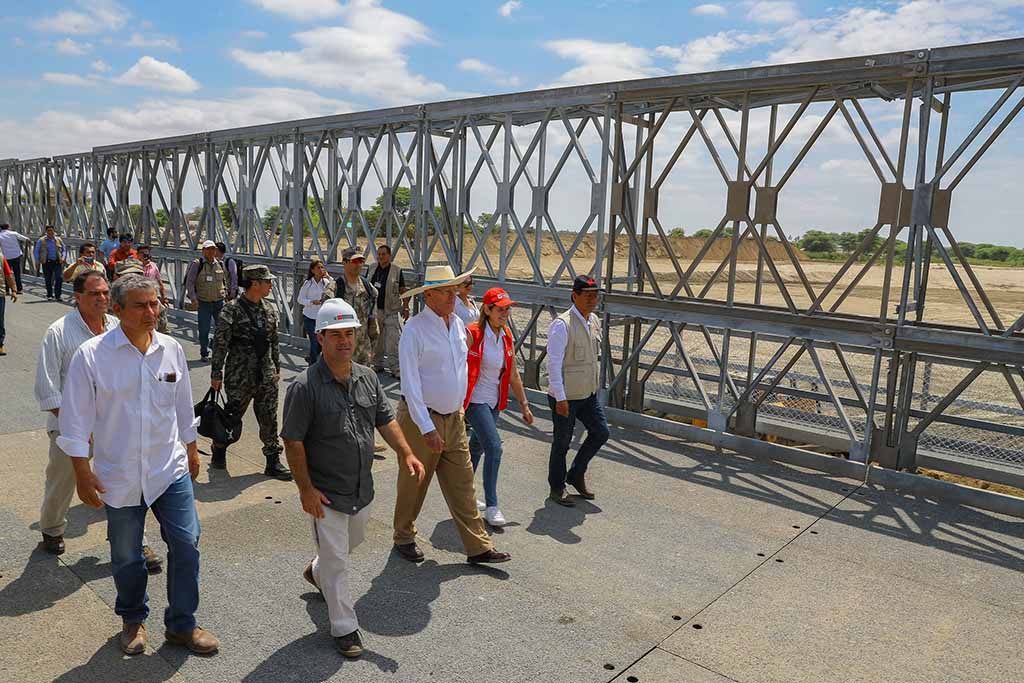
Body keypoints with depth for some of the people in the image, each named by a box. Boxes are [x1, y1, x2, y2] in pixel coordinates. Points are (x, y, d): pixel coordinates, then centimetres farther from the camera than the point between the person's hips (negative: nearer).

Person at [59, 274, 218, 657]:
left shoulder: (171, 350, -1)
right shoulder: (91, 356, -12)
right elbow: (76, 420, -7)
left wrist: (191, 450, 18)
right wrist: (82, 473, -8)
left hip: (171, 469, 2)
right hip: (119, 476, -2)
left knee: (186, 545, 3)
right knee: (126, 556, 14)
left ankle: (181, 625, 22)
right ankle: (133, 620, 39)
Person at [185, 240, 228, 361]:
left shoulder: (220, 264, 6)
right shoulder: (197, 264, -6)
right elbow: (189, 282, -7)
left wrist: (225, 294, 15)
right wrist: (193, 298, -15)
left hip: (219, 302, 3)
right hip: (203, 302, -3)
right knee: (204, 329, 0)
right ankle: (204, 353, 15)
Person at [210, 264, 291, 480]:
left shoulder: (269, 310, 8)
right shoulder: (232, 309, -11)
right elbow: (220, 343, -10)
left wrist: (277, 368, 18)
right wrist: (216, 374, -11)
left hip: (266, 377, 5)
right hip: (240, 376, -5)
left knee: (269, 420, 6)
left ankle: (273, 462, 14)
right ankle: (219, 452, 32)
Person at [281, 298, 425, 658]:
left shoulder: (368, 377, 1)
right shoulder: (305, 386, -19)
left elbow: (386, 420, 10)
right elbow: (293, 441, -16)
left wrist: (406, 453, -3)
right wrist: (306, 489, -17)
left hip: (362, 487, 7)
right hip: (326, 493, -7)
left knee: (353, 541, 28)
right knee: (337, 560, 4)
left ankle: (316, 572, 57)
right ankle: (345, 628, 21)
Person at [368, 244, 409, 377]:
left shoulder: (397, 271, -3)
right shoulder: (372, 270, 8)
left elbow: (403, 291, 0)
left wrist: (405, 308, -4)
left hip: (391, 311, -4)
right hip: (375, 310, 4)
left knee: (393, 341, -8)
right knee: (376, 339, 13)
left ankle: (395, 368, -4)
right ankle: (378, 364, 25)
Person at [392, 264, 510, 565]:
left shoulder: (458, 324, 6)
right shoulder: (414, 329, -16)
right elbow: (410, 384, -19)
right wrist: (427, 429, -22)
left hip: (454, 419, 6)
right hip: (420, 419, -6)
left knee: (462, 485, 8)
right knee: (413, 484, 11)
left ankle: (478, 546, 15)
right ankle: (404, 538, 32)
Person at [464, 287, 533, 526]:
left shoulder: (507, 336, 4)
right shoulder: (473, 334, -16)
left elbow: (513, 375, 11)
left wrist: (524, 404, 12)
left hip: (494, 402, 7)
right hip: (475, 400, -7)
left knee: (477, 447, 18)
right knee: (494, 446, -15)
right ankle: (491, 506, -6)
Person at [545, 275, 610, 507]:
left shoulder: (595, 322, 6)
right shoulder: (562, 324, -20)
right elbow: (554, 363, -21)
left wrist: (593, 384, 17)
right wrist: (560, 398, -21)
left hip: (589, 393, 8)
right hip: (566, 396, -8)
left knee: (600, 432, 11)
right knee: (562, 442, 6)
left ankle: (576, 474, 30)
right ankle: (557, 487, 25)